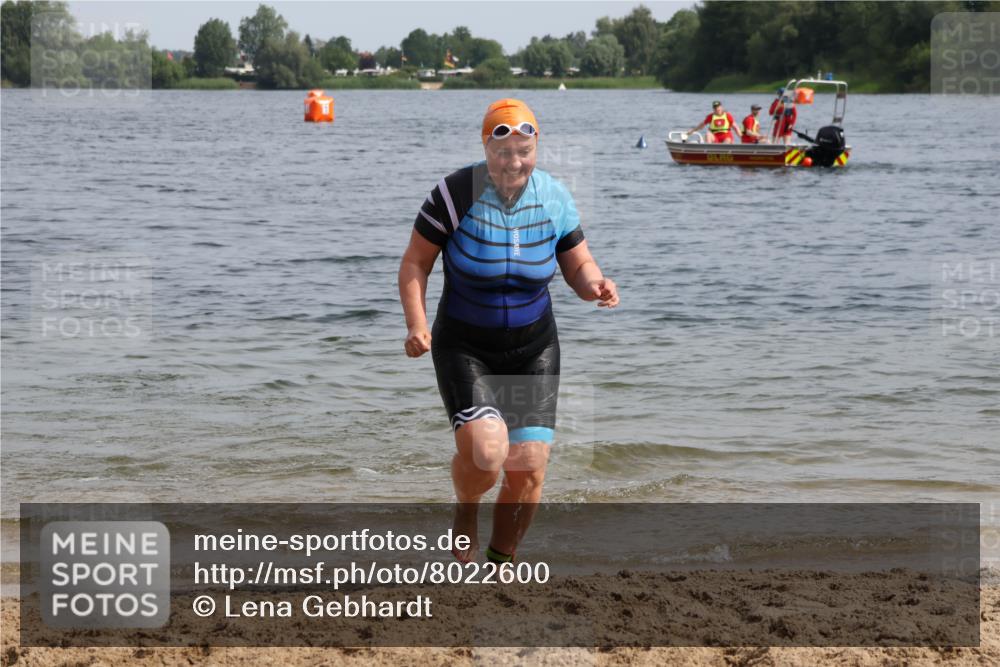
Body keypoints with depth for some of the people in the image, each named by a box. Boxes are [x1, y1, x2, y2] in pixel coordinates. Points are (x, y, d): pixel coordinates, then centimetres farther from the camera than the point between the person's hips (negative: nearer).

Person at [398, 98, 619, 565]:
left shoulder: (553, 197, -4)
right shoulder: (456, 193, -15)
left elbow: (578, 265, 5)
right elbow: (415, 262, -8)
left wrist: (595, 287, -19)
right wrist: (417, 326, -22)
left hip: (533, 349, 3)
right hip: (464, 347, -3)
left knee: (529, 468, -4)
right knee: (485, 452, -24)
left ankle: (501, 564, 20)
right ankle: (465, 510, 12)